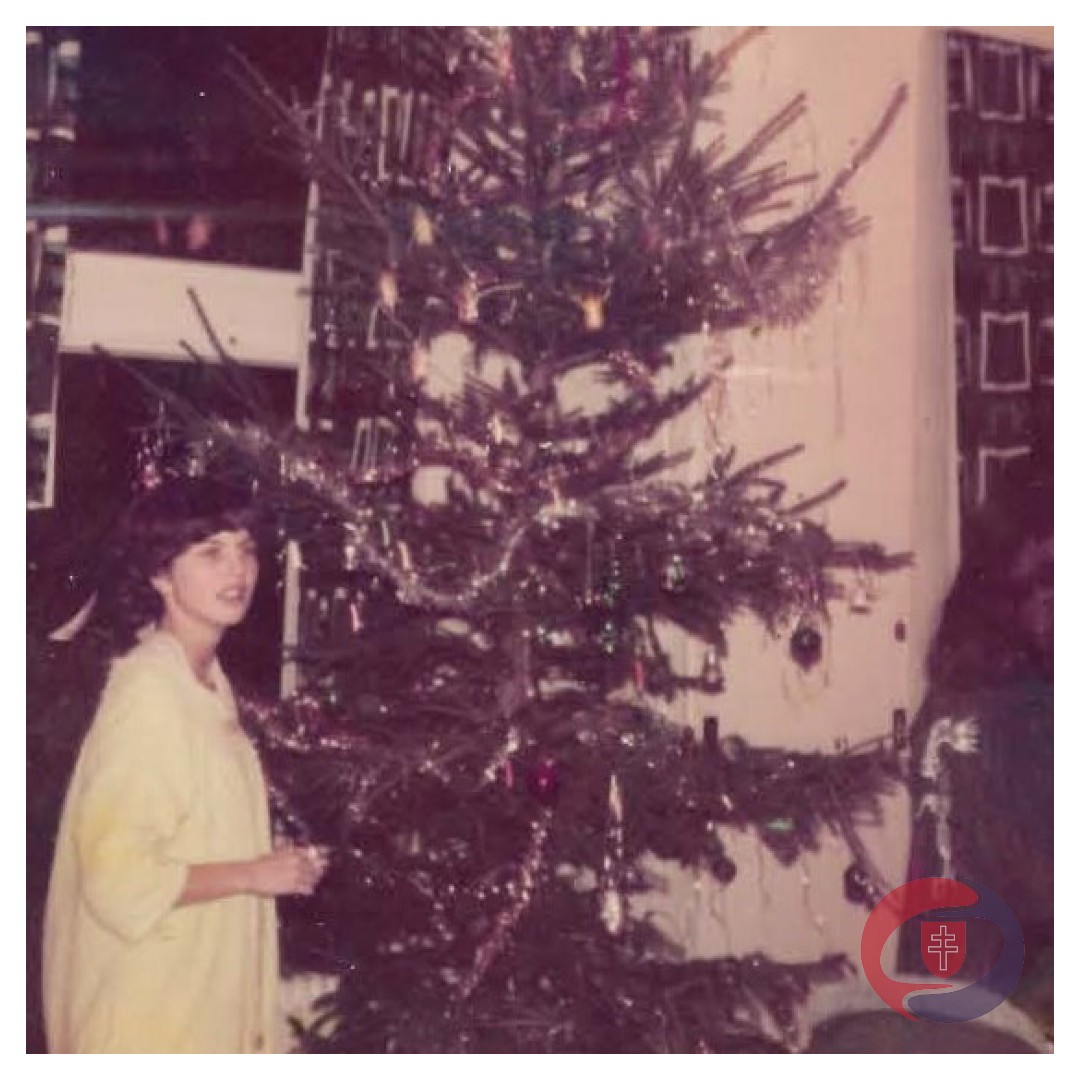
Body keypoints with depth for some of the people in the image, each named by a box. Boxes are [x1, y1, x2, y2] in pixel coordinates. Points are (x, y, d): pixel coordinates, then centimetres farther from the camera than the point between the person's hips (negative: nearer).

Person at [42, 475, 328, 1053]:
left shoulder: (208, 682, 6)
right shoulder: (147, 692, -21)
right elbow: (120, 876, -25)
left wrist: (274, 862, 4)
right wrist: (253, 875, -18)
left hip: (200, 987, 9)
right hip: (144, 1003, -9)